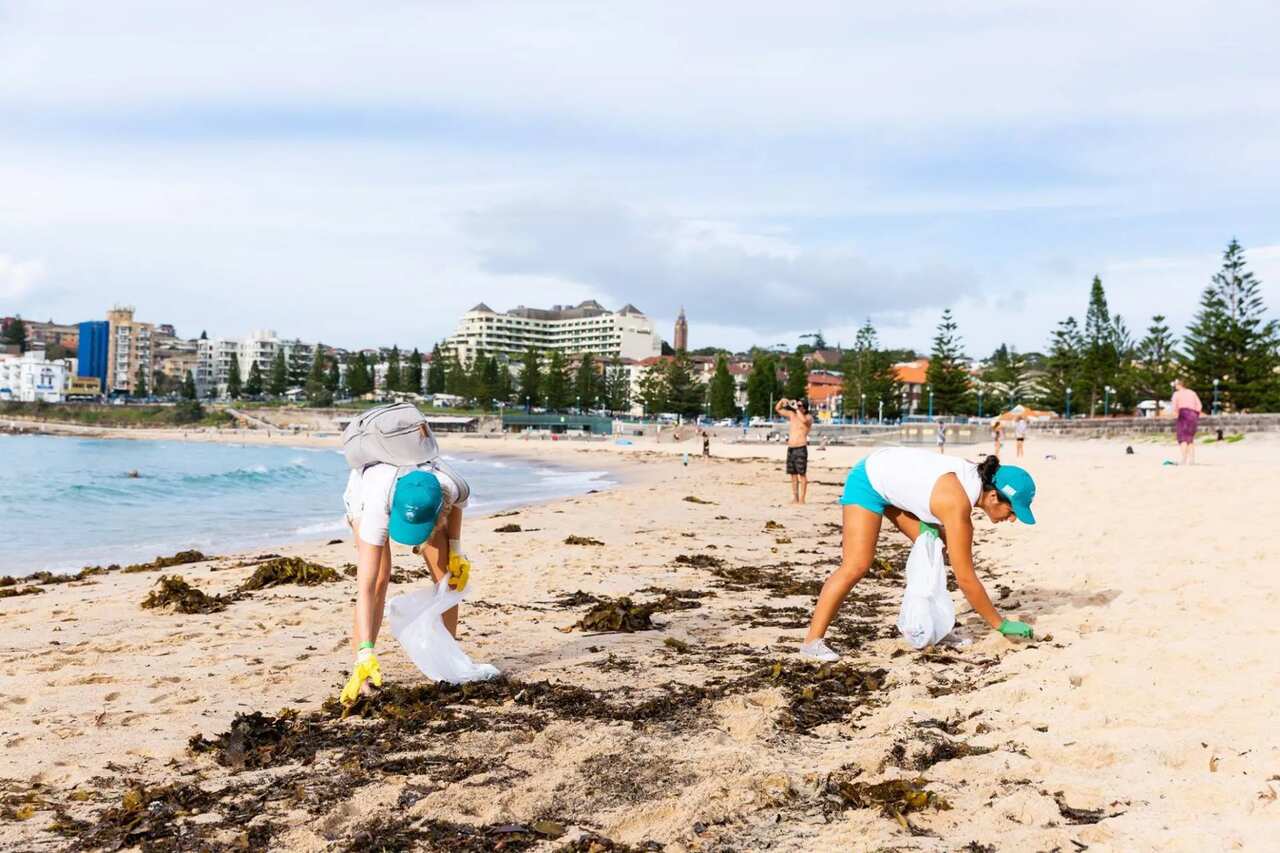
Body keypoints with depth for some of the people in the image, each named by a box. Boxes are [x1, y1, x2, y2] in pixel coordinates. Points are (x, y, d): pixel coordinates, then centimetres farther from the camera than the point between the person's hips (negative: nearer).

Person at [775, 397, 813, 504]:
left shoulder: (809, 417, -4)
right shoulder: (792, 414, 14)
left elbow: (804, 420, -28)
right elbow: (777, 409, 21)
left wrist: (796, 409, -20)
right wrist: (782, 401, 3)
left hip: (801, 448, -7)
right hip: (790, 448, 7)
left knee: (802, 474, -6)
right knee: (793, 474, 8)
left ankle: (801, 499, -6)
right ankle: (794, 498, 13)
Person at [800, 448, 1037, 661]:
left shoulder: (979, 475, -11)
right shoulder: (958, 506, -34)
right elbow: (966, 579, -28)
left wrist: (932, 525, -6)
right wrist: (1002, 625, -20)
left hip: (894, 480, 9)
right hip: (869, 481, -9)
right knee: (857, 566, -17)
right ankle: (813, 641, -15)